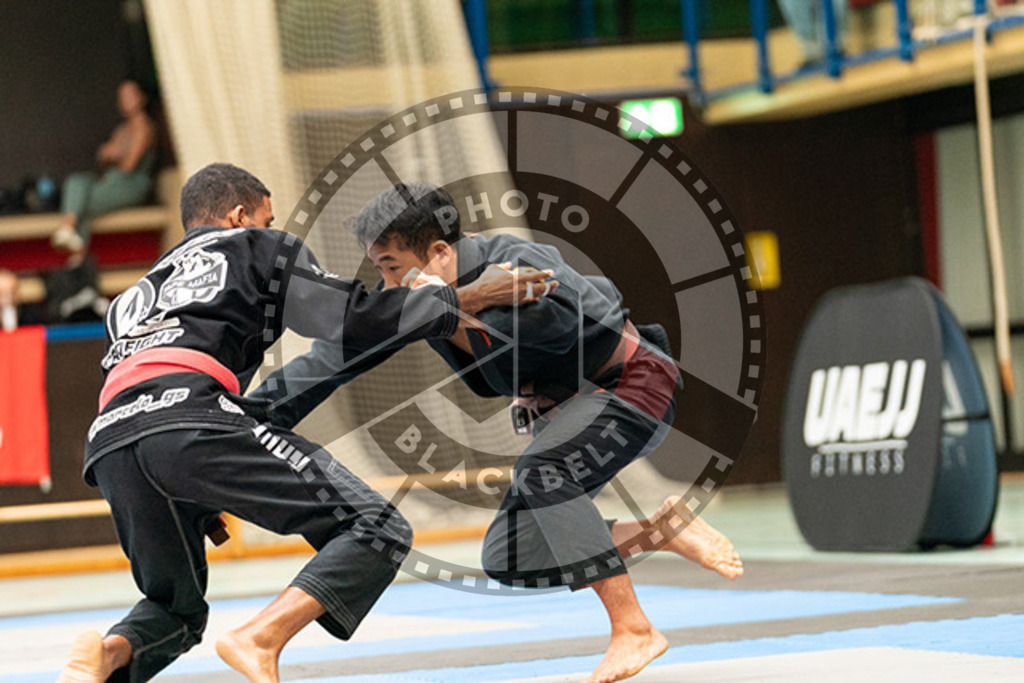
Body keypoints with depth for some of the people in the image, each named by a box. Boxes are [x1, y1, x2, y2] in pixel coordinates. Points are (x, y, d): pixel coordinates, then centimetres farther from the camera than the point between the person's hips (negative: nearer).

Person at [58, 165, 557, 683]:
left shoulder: (130, 299, 39)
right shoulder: (253, 248, 23)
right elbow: (354, 321, 14)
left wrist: (199, 506, 37)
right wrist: (470, 299, 22)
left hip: (109, 443, 7)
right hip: (193, 420, -6)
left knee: (175, 610, 24)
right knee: (378, 532, -4)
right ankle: (259, 640, -25)